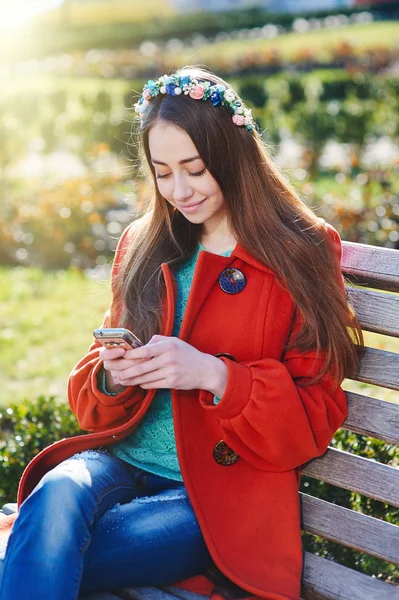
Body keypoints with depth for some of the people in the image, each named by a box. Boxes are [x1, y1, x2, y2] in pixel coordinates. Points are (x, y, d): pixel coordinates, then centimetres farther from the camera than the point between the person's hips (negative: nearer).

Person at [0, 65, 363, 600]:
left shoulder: (303, 253, -1)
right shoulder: (143, 245, 11)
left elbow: (315, 417, -4)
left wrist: (214, 375, -19)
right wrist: (112, 375, -9)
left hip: (223, 492, -4)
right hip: (122, 461, 4)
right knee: (58, 494, -31)